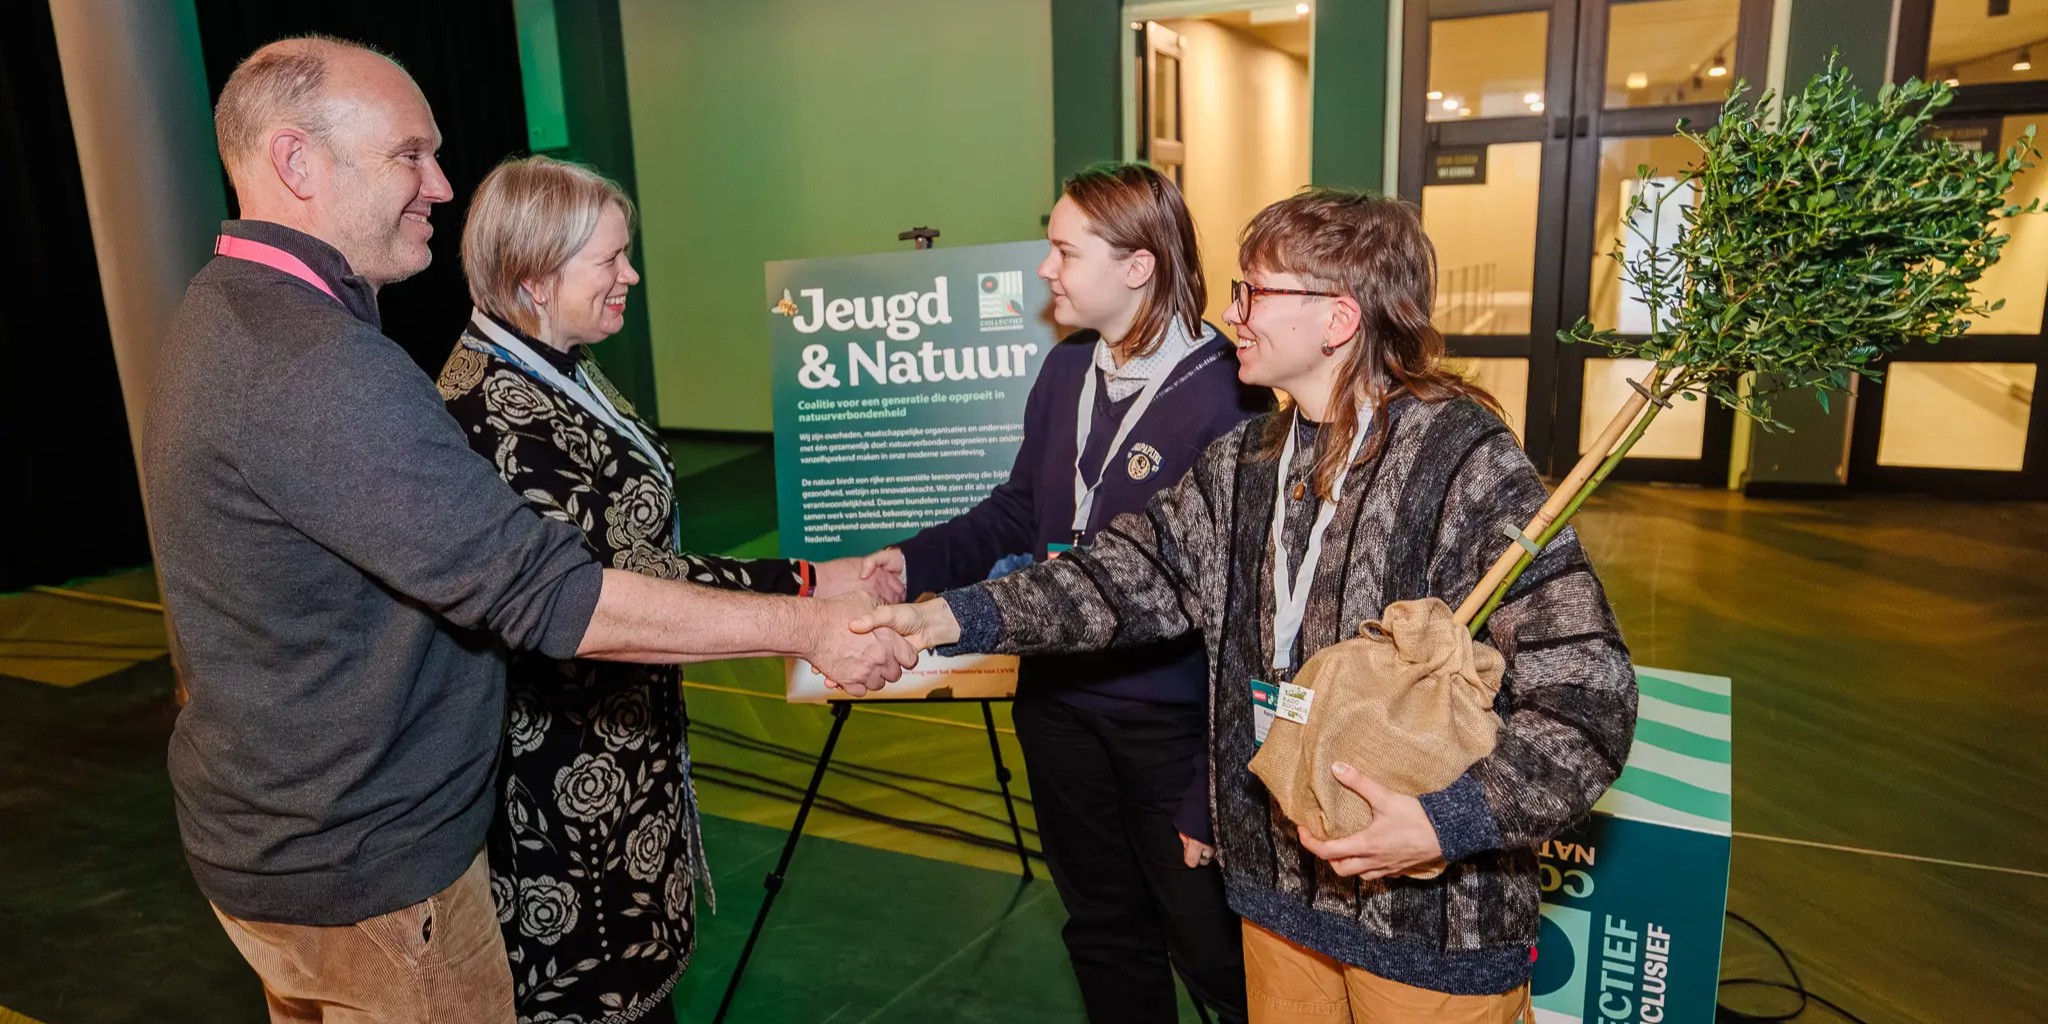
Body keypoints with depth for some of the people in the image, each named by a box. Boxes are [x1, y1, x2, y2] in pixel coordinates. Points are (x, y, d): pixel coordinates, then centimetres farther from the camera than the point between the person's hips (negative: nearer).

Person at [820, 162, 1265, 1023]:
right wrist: (917, 561, -5)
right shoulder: (1065, 371, 1)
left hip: (1171, 725, -6)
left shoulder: (1225, 396, -21)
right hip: (1059, 702, 6)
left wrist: (1214, 789, -18)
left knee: (1211, 948, 14)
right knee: (1103, 935, 25)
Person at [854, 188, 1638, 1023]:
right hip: (1279, 886, 6)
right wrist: (951, 619, -9)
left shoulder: (1471, 467, -19)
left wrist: (1446, 823, -28)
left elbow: (1588, 700, -20)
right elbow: (1132, 570, 1)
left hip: (1435, 915, -6)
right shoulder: (1246, 461, 3)